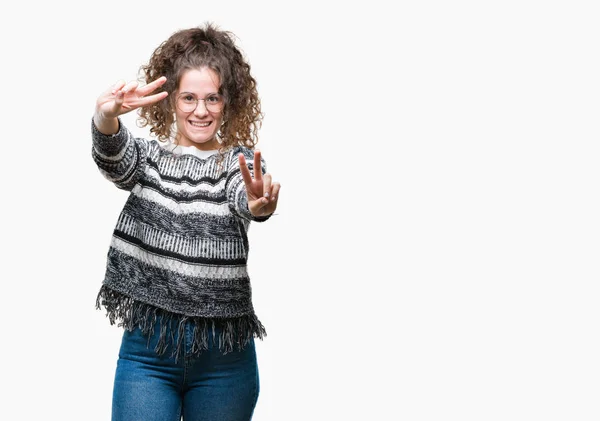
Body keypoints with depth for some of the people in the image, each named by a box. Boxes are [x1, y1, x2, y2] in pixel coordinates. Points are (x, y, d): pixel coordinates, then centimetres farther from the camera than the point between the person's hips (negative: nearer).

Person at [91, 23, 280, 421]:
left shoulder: (242, 162, 3)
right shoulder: (147, 156, 6)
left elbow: (244, 198, -20)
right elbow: (113, 154, -17)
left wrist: (260, 204, -46)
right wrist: (107, 115, -41)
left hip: (224, 353, 0)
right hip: (147, 346, 0)